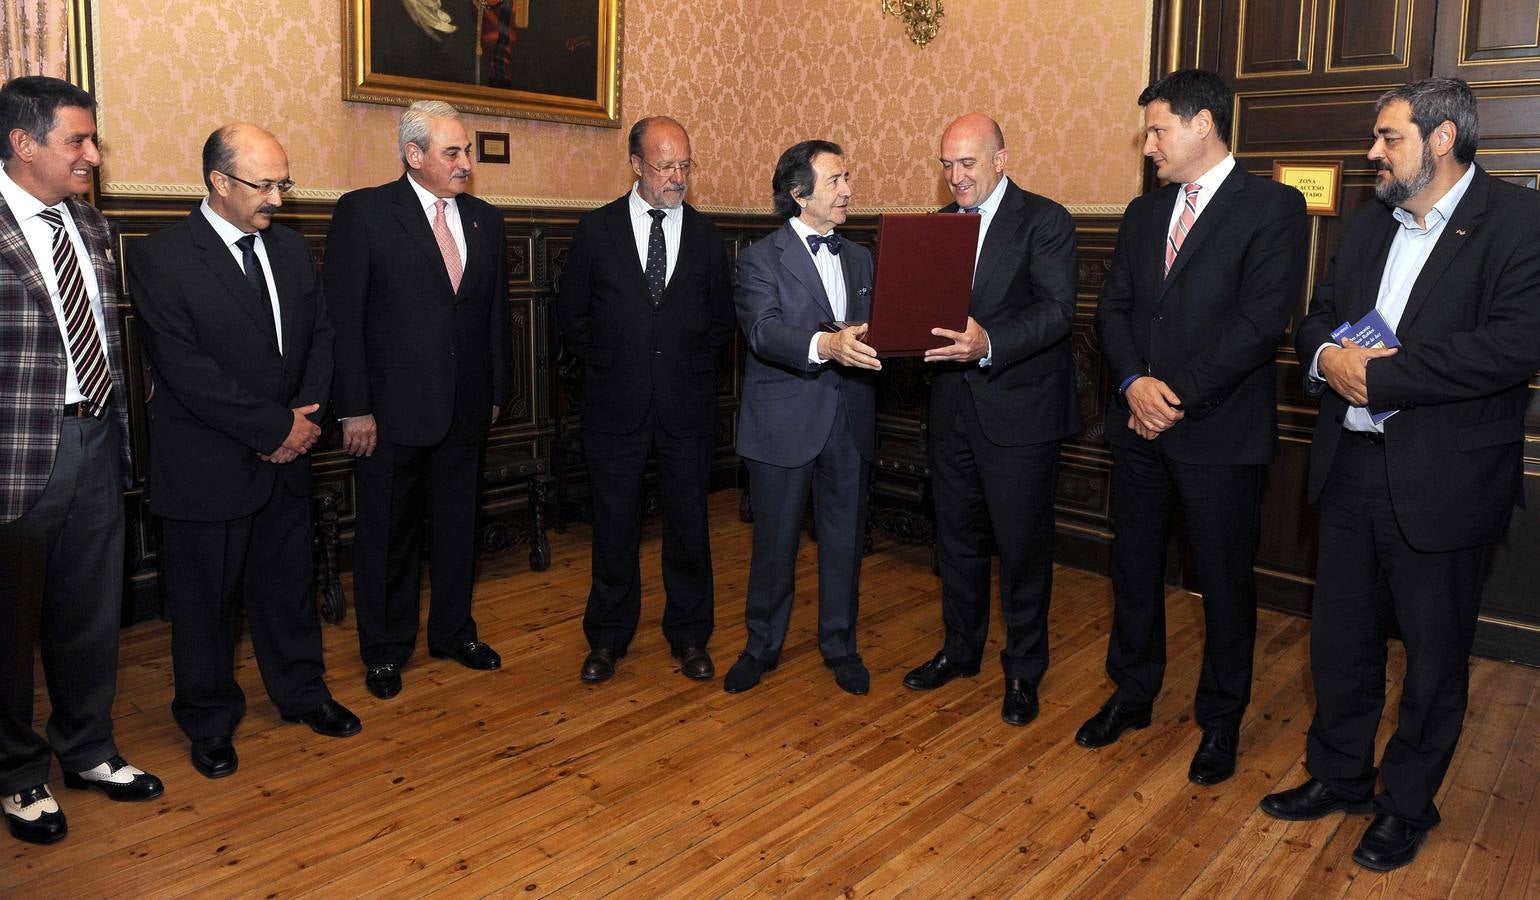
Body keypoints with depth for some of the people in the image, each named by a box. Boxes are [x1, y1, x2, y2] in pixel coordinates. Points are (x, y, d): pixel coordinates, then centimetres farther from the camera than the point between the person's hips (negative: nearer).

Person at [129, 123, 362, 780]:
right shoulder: (160, 258, -14)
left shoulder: (291, 248, 6)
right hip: (206, 467, -5)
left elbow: (320, 333, 9)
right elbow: (186, 369, -20)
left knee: (288, 583, 18)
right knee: (205, 597, 10)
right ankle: (210, 721, 28)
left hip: (285, 455, 5)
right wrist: (274, 428, -18)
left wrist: (306, 412, -7)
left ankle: (301, 692, 35)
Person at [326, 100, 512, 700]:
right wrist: (354, 409, -13)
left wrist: (498, 392, 9)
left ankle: (453, 631, 34)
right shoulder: (363, 213, -7)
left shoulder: (485, 220, 8)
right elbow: (343, 318, -9)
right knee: (387, 532, 9)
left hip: (464, 407, 4)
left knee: (457, 525, 15)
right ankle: (385, 649, 26)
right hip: (391, 408, -4)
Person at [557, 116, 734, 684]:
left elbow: (722, 319, 13)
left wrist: (689, 363, 4)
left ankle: (689, 636, 24)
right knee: (614, 528, 8)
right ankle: (607, 638, 24)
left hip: (687, 405, 1)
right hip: (616, 405, -1)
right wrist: (607, 365, 3)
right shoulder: (597, 230, 1)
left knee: (689, 525, 8)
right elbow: (571, 317, 7)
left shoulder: (705, 236, 5)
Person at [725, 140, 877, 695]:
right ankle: (762, 647, 26)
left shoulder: (860, 259, 14)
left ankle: (840, 646, 30)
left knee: (845, 542, 13)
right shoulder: (762, 259, -5)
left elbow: (870, 334, 12)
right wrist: (824, 344, -39)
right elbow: (764, 331, -21)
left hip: (849, 425, 5)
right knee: (774, 544, 7)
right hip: (785, 424, -4)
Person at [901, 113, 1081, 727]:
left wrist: (990, 344, -34)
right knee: (957, 535, 17)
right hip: (954, 405, 6)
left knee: (1022, 544, 4)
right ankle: (960, 649, 35)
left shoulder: (1045, 221, -8)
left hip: (1021, 406, -6)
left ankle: (1023, 670, 22)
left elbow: (1058, 309, -19)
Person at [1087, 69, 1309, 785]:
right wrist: (1135, 383, -11)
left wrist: (1179, 396, -16)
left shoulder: (1274, 207, -7)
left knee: (1224, 579, 7)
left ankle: (1220, 720, 25)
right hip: (1138, 426, 6)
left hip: (1221, 430, -5)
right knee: (1134, 568, 14)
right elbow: (1113, 309, 7)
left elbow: (1261, 321, -16)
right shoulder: (1143, 213, 12)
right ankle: (1132, 695, 33)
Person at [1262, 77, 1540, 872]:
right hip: (1350, 468, 6)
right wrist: (1326, 356, -11)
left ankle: (1407, 804, 29)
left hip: (1443, 478, -6)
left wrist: (1379, 375, -20)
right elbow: (1316, 318, 12)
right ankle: (1338, 776, 36)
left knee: (1434, 653, 10)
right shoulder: (1367, 223, 11)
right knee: (1339, 635, 17)